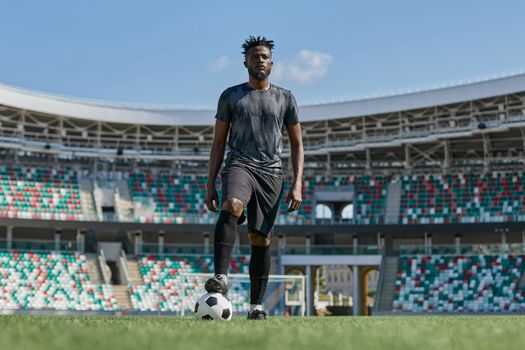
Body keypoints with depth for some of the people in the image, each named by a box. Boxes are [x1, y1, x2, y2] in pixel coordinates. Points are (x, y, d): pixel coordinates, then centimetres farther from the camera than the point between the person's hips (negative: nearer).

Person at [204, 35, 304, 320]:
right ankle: (220, 278, -43)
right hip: (239, 165, -2)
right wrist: (210, 186, 3)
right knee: (232, 207, -34)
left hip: (271, 173, 2)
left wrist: (297, 184, 0)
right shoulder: (230, 96, 12)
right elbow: (218, 143, 11)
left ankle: (256, 305, 9)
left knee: (261, 240, 0)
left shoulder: (285, 98, 14)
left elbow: (296, 144, 13)